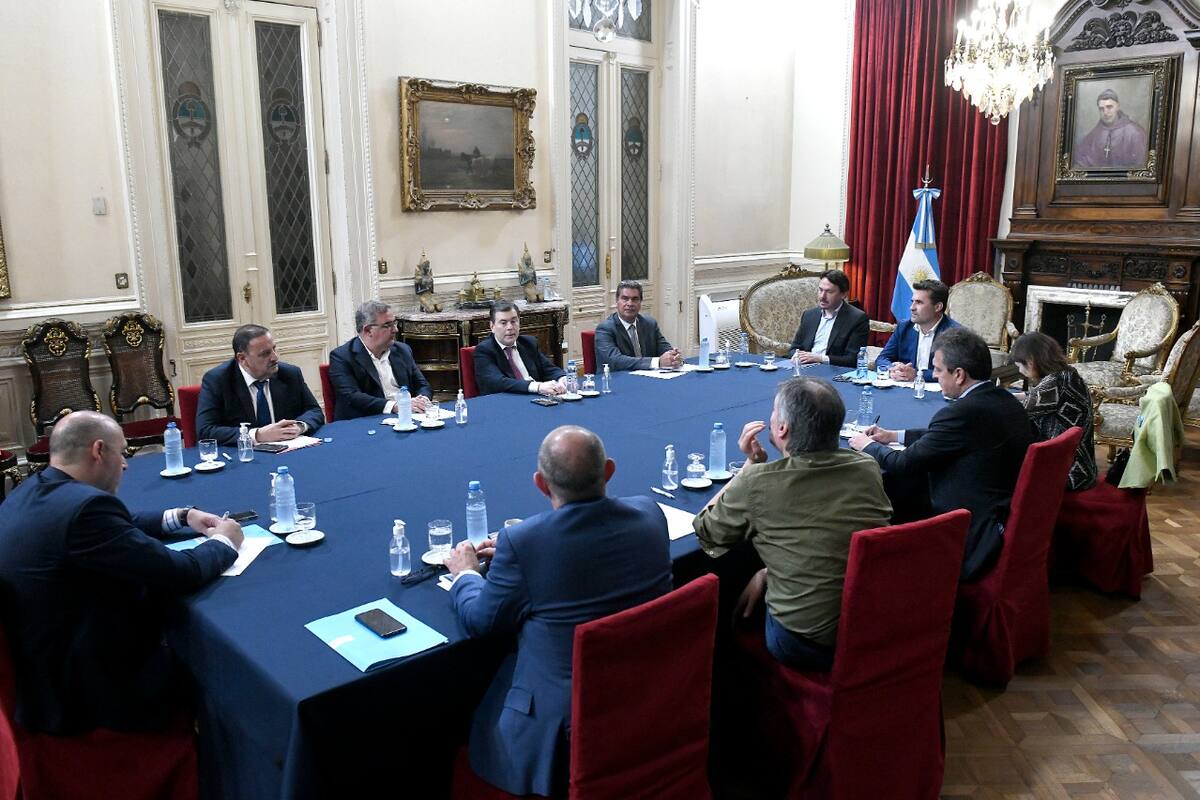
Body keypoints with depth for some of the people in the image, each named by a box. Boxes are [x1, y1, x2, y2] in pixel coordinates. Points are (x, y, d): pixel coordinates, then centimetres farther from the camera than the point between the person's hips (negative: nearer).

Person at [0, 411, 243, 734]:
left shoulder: (32, 491, 2)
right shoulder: (85, 505, -28)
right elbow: (181, 572, -23)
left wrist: (181, 517, 12)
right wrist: (224, 541, -5)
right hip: (89, 693, -9)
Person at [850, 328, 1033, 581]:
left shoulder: (963, 413, -23)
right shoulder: (1007, 401, 5)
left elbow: (905, 464, -15)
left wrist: (867, 446, 4)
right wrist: (895, 435, 20)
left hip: (972, 539, -9)